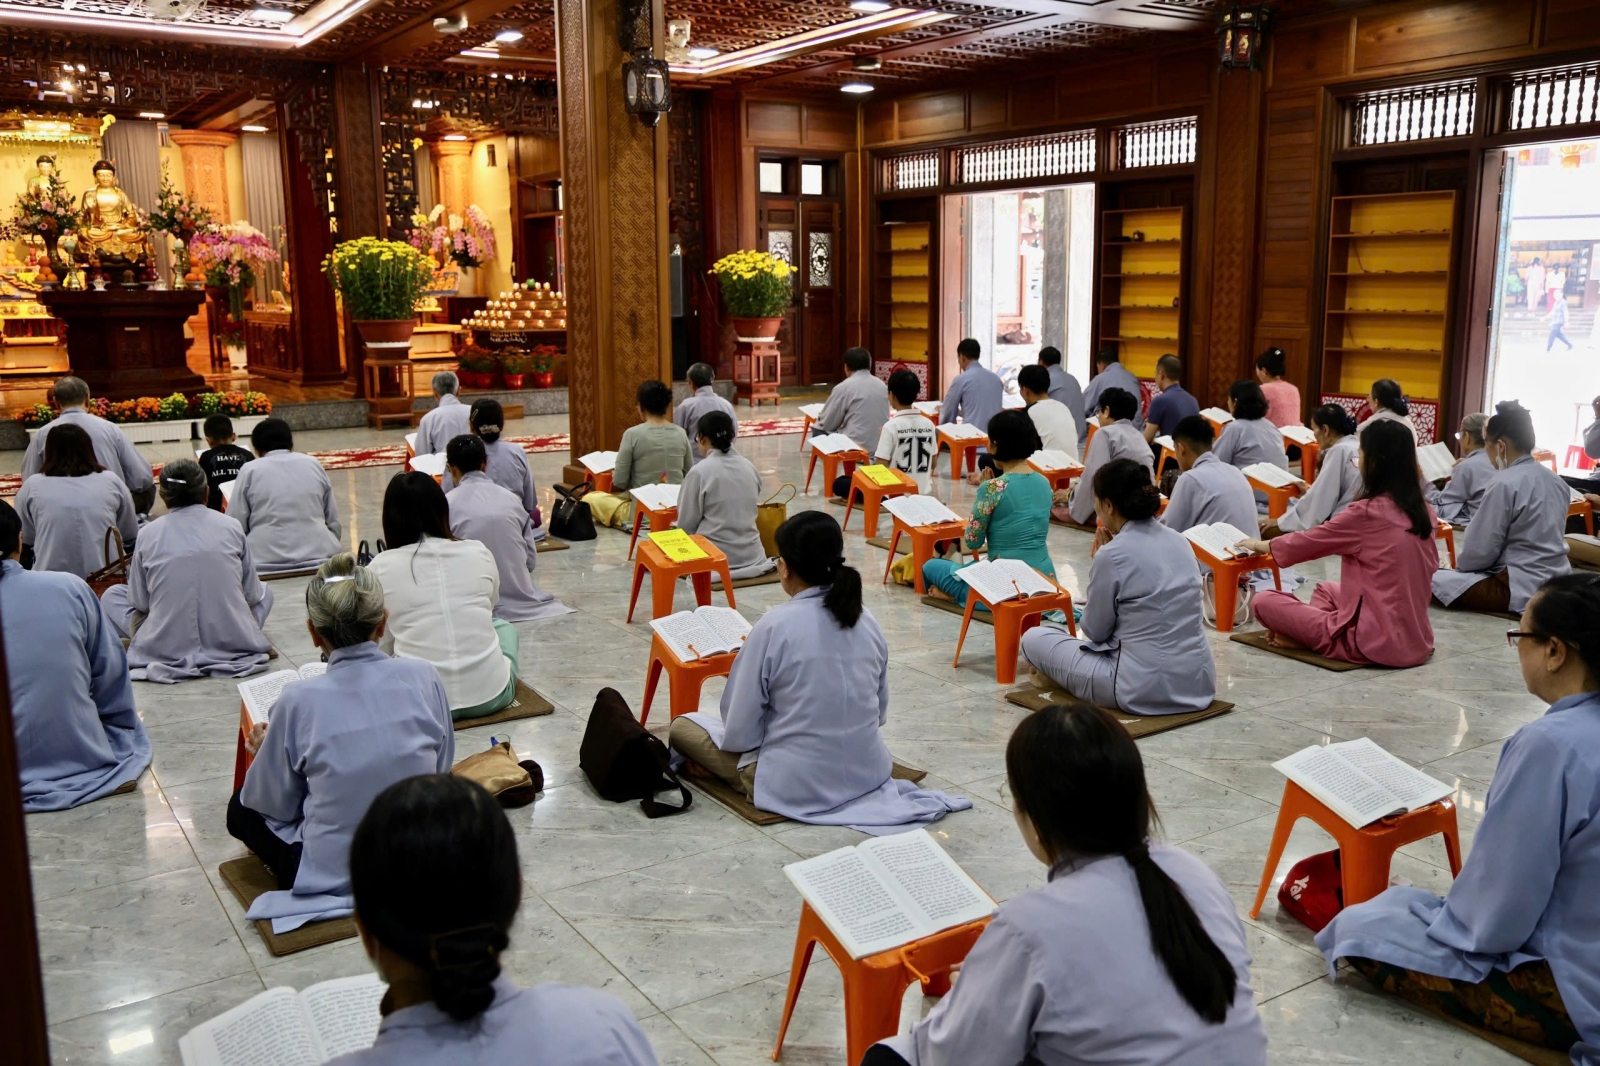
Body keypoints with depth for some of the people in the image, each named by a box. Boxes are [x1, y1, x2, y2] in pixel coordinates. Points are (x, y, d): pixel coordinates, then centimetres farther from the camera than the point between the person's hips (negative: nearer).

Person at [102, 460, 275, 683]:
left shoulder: (148, 534, -4)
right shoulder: (231, 527, -4)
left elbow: (139, 602, 3)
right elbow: (253, 594, 3)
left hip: (167, 649, 2)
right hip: (233, 643, -1)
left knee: (111, 596, 24)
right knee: (264, 591, 28)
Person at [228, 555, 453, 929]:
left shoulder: (299, 701, -17)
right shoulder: (423, 676, -12)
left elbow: (276, 806, -4)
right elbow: (442, 768, 2)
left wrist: (267, 752, 15)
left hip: (332, 876, -5)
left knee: (241, 807, 22)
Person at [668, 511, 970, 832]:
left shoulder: (774, 626, -19)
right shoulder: (867, 621, -3)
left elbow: (741, 731, -14)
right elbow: (880, 711, 7)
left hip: (795, 784, -5)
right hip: (867, 772, 5)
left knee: (682, 726, 14)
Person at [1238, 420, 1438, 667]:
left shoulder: (1366, 512, -16)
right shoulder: (1424, 511, 4)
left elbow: (1304, 543, -2)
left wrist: (1259, 545, 17)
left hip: (1377, 642, -8)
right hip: (1417, 640, 8)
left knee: (1264, 601, -4)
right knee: (1327, 589, 29)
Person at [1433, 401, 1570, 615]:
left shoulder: (1505, 484, -17)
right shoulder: (1556, 482, 9)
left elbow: (1480, 551, -15)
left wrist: (1458, 560, 7)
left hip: (1523, 590, -9)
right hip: (1556, 584, 9)